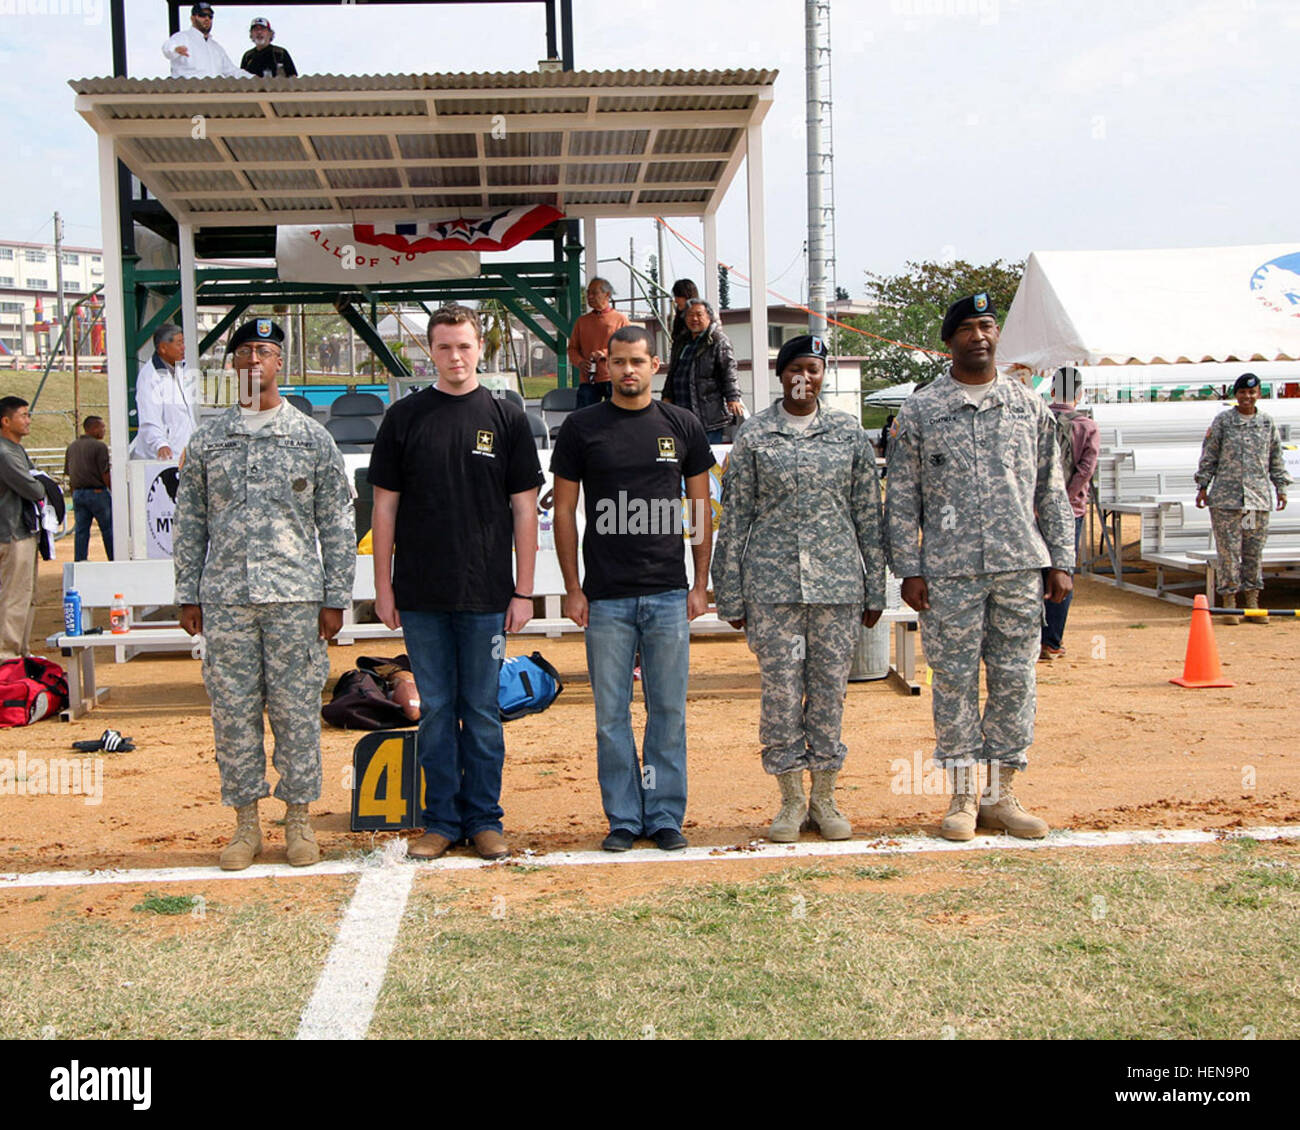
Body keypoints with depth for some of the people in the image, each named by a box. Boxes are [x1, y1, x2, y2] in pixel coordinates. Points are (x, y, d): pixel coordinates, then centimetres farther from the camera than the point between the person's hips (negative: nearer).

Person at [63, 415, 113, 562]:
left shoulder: (72, 447, 11)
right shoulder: (99, 446, -11)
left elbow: (68, 473, 15)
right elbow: (105, 474, -13)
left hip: (78, 493, 6)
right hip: (97, 492, -6)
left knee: (81, 530, 8)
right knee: (108, 529, 3)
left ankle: (79, 562, 7)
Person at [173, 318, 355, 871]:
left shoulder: (312, 437, 5)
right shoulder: (207, 439, 10)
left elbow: (338, 524, 4)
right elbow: (189, 523, 12)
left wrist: (335, 597, -1)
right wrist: (188, 595, 5)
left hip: (294, 596, -2)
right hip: (224, 600, 2)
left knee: (297, 710, 2)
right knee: (233, 710, 4)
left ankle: (299, 819, 14)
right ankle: (245, 822, 15)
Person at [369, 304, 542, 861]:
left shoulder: (506, 417, 4)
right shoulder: (405, 416, 5)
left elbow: (524, 509, 4)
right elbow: (385, 506, 7)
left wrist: (523, 591, -1)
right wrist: (383, 587, 2)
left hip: (486, 595, -1)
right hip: (421, 595, 1)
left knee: (482, 710, 5)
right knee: (434, 710, 7)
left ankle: (484, 819, 15)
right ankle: (441, 820, 16)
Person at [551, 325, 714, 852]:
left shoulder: (683, 427, 6)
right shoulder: (581, 428, 2)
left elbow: (701, 508, 10)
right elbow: (564, 510, 5)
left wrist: (700, 583, 4)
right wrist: (572, 587, -1)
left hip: (669, 595, 1)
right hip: (605, 597, -1)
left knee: (669, 709, 5)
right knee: (612, 713, 4)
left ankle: (665, 816, 15)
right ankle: (623, 818, 14)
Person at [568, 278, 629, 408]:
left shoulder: (620, 319, 5)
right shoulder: (582, 321, 16)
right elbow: (572, 348, 17)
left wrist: (605, 353, -15)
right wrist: (580, 362, -5)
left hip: (613, 379, -3)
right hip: (587, 381, 3)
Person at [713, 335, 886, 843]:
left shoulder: (849, 433, 8)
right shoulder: (754, 435, 4)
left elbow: (869, 515, 10)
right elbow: (734, 517, 4)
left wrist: (874, 590, 7)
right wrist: (731, 596, 1)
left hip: (838, 580, 1)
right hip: (772, 581, -1)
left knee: (830, 687, 5)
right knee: (780, 687, -1)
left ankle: (824, 800, 17)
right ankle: (791, 801, 13)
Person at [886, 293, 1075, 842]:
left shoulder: (1030, 407, 11)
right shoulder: (919, 411, 3)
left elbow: (1052, 489, 13)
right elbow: (901, 497, 2)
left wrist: (1060, 561, 7)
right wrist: (909, 569, -5)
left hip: (1020, 568, 2)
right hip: (949, 570, -2)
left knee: (1014, 678, 5)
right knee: (955, 680, 1)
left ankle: (1002, 793, 15)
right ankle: (963, 795, 12)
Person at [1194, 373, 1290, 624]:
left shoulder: (1268, 423, 10)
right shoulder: (1222, 421, 3)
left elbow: (1276, 459, 16)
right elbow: (1208, 456, 4)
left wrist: (1281, 488, 12)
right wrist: (1202, 486, 0)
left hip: (1258, 497, 2)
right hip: (1226, 496, -2)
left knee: (1255, 551, 5)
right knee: (1229, 550, -2)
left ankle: (1252, 602, 12)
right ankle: (1229, 602, 4)